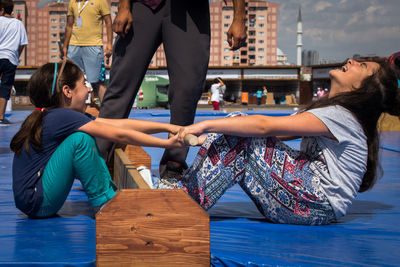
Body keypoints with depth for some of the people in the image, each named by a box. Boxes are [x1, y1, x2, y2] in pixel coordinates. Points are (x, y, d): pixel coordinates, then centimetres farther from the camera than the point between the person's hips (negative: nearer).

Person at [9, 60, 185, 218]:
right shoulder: (60, 117, -18)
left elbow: (121, 124, 6)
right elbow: (120, 135, -16)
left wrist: (167, 127, 4)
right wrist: (166, 143, -9)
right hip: (35, 203, -10)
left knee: (87, 138, 12)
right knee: (81, 139, -19)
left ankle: (111, 195, 5)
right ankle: (103, 202, -8)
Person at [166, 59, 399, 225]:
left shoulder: (341, 116, -14)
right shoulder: (332, 111, 17)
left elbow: (265, 126, -21)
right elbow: (273, 133, 12)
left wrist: (206, 125, -20)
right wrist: (212, 135, 5)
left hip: (319, 205, -9)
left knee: (241, 140, -19)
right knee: (235, 127, 0)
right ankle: (183, 191, -4)